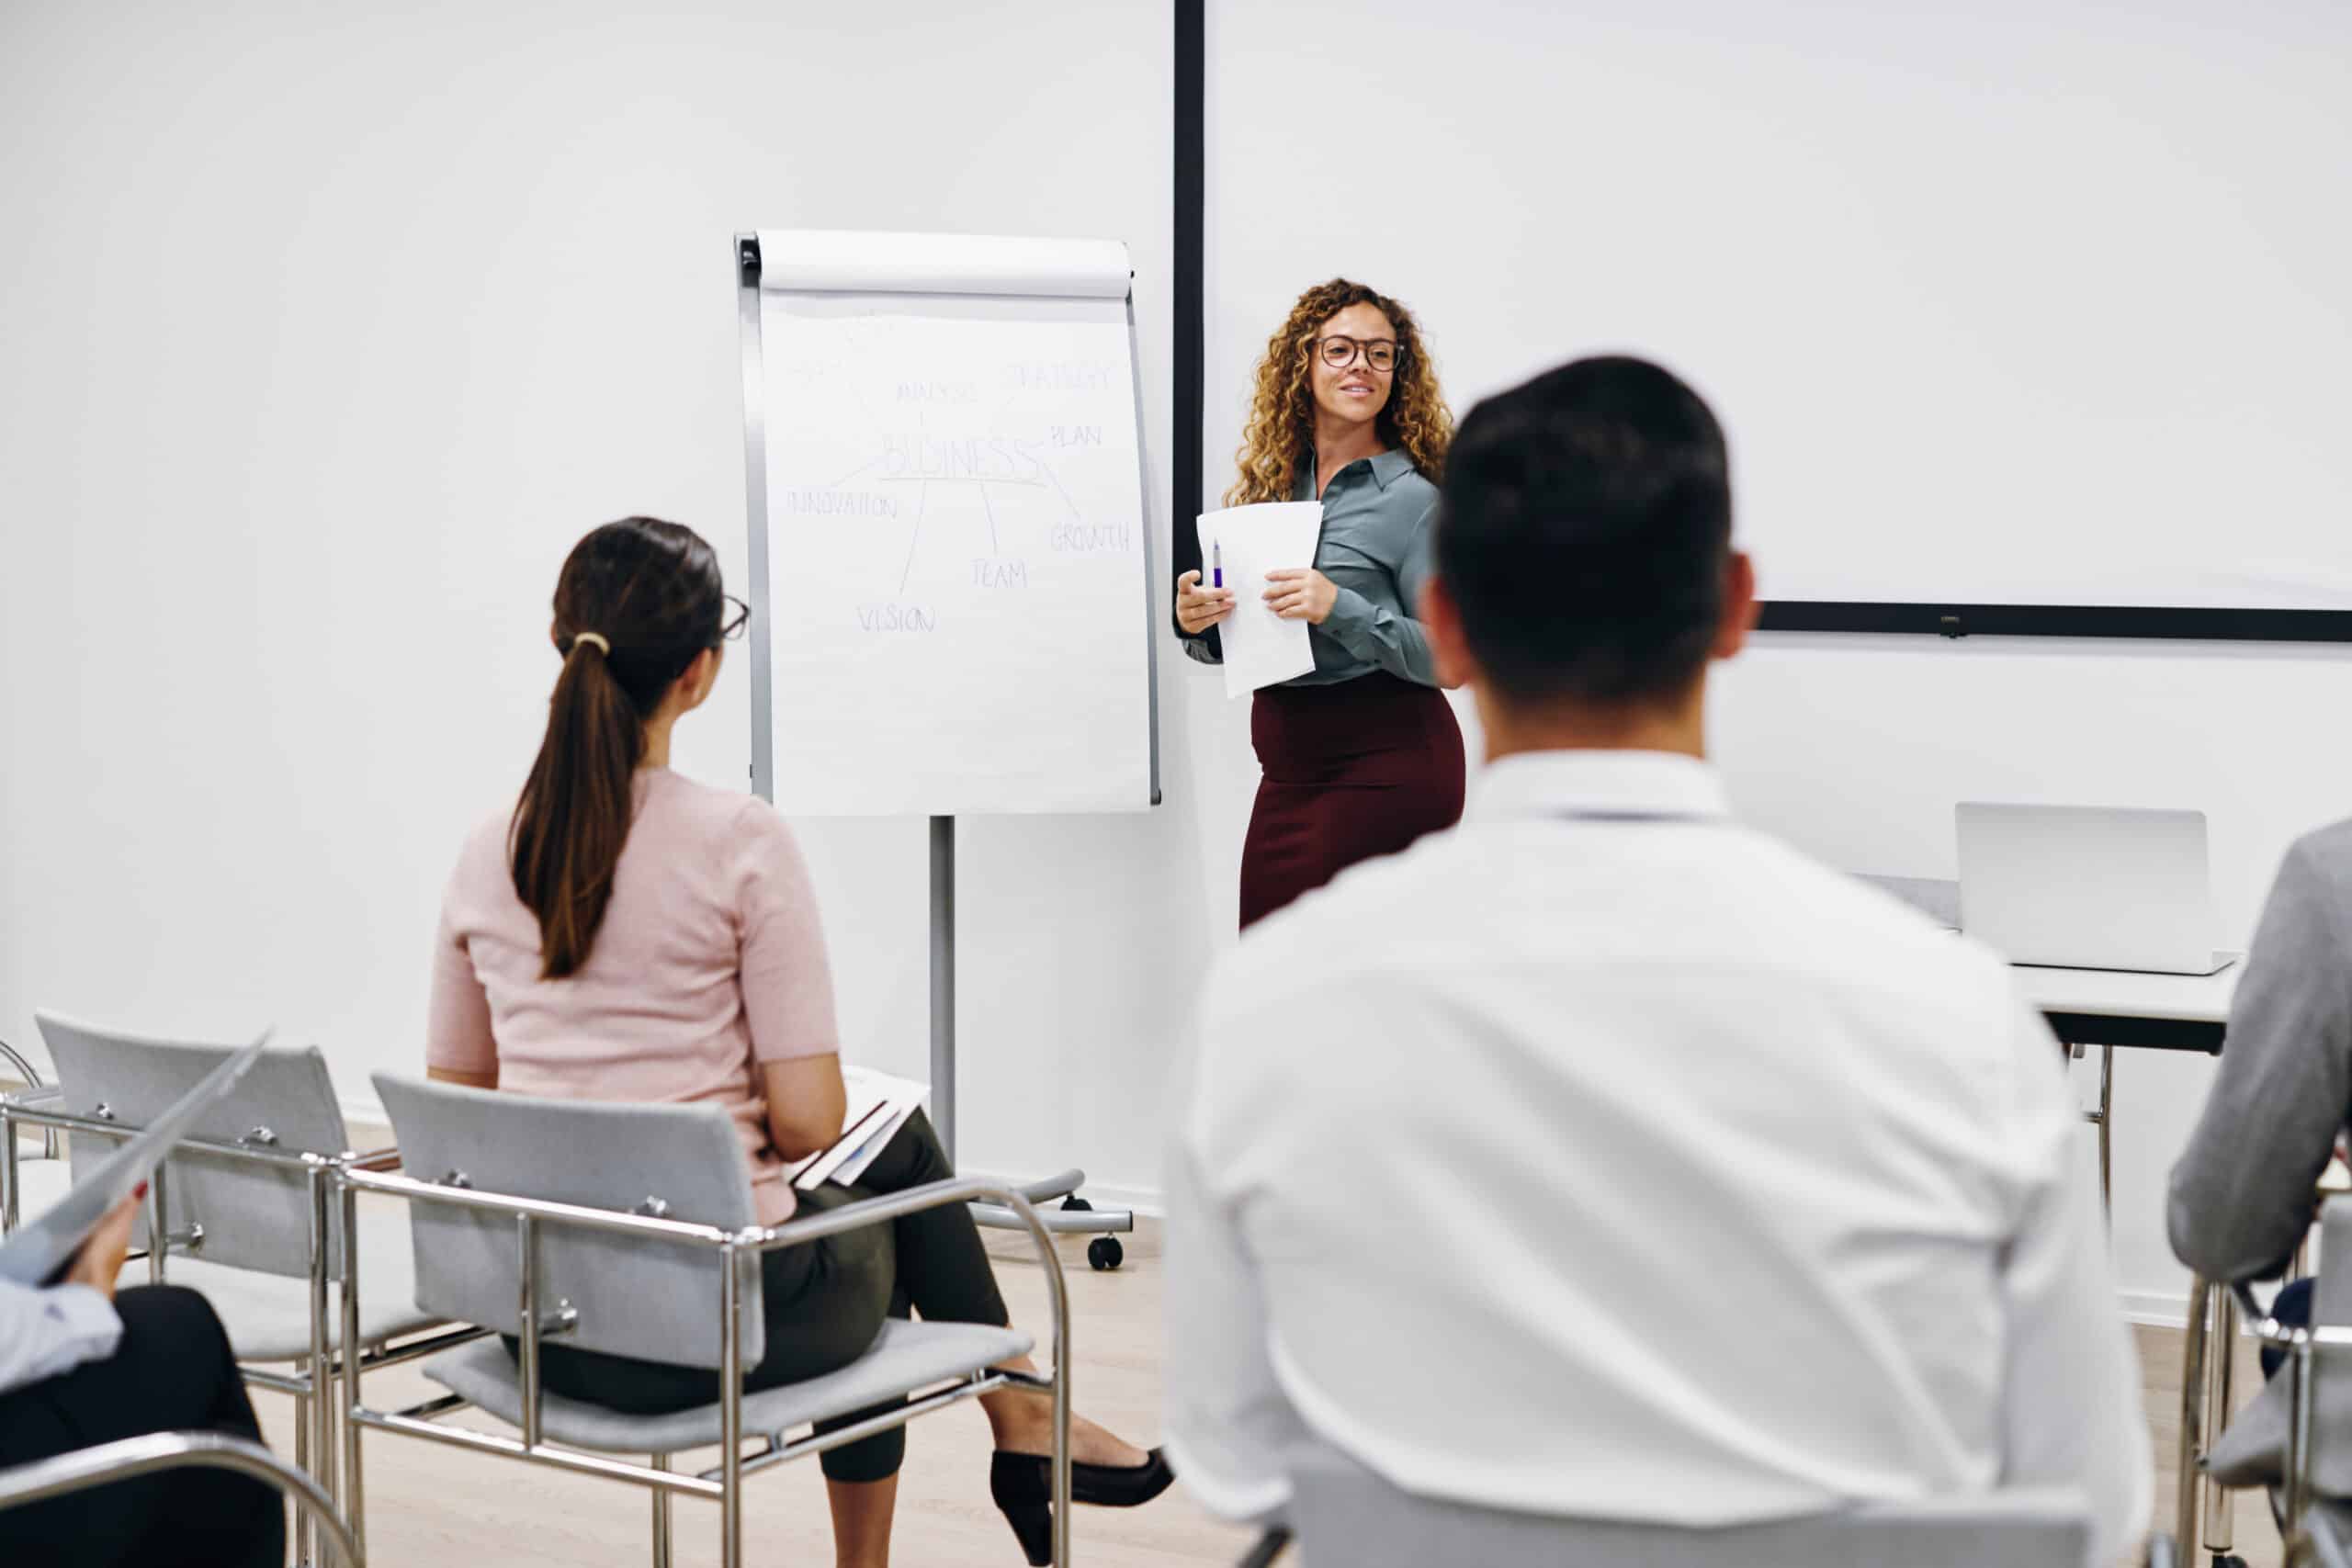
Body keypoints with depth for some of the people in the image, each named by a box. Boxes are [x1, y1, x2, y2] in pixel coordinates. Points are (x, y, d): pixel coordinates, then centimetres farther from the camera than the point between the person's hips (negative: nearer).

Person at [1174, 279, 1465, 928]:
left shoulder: (1412, 497, -8)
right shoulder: (1270, 485, 9)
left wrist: (1340, 609, -23)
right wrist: (1197, 623, -6)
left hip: (1384, 767, -6)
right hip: (1290, 768, 6)